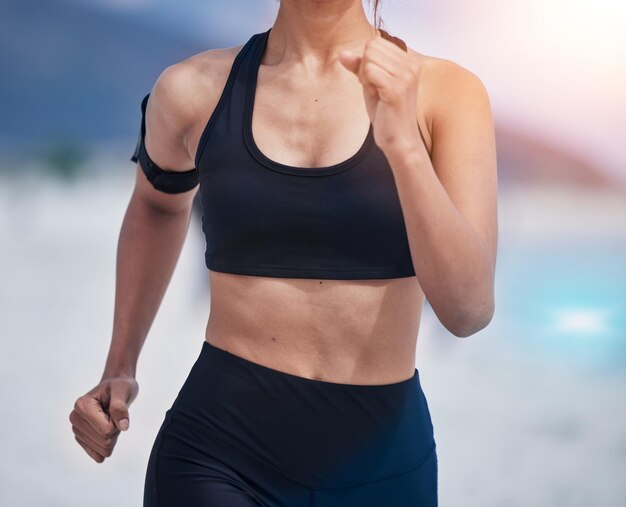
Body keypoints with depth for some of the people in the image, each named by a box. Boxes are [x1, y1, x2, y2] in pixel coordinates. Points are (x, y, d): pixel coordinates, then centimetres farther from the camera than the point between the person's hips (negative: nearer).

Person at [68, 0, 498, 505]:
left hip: (383, 462, 0)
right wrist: (119, 367, 16)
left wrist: (402, 141, -25)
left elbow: (468, 308, -15)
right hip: (219, 450, 0)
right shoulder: (195, 89, -1)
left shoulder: (442, 91, -6)